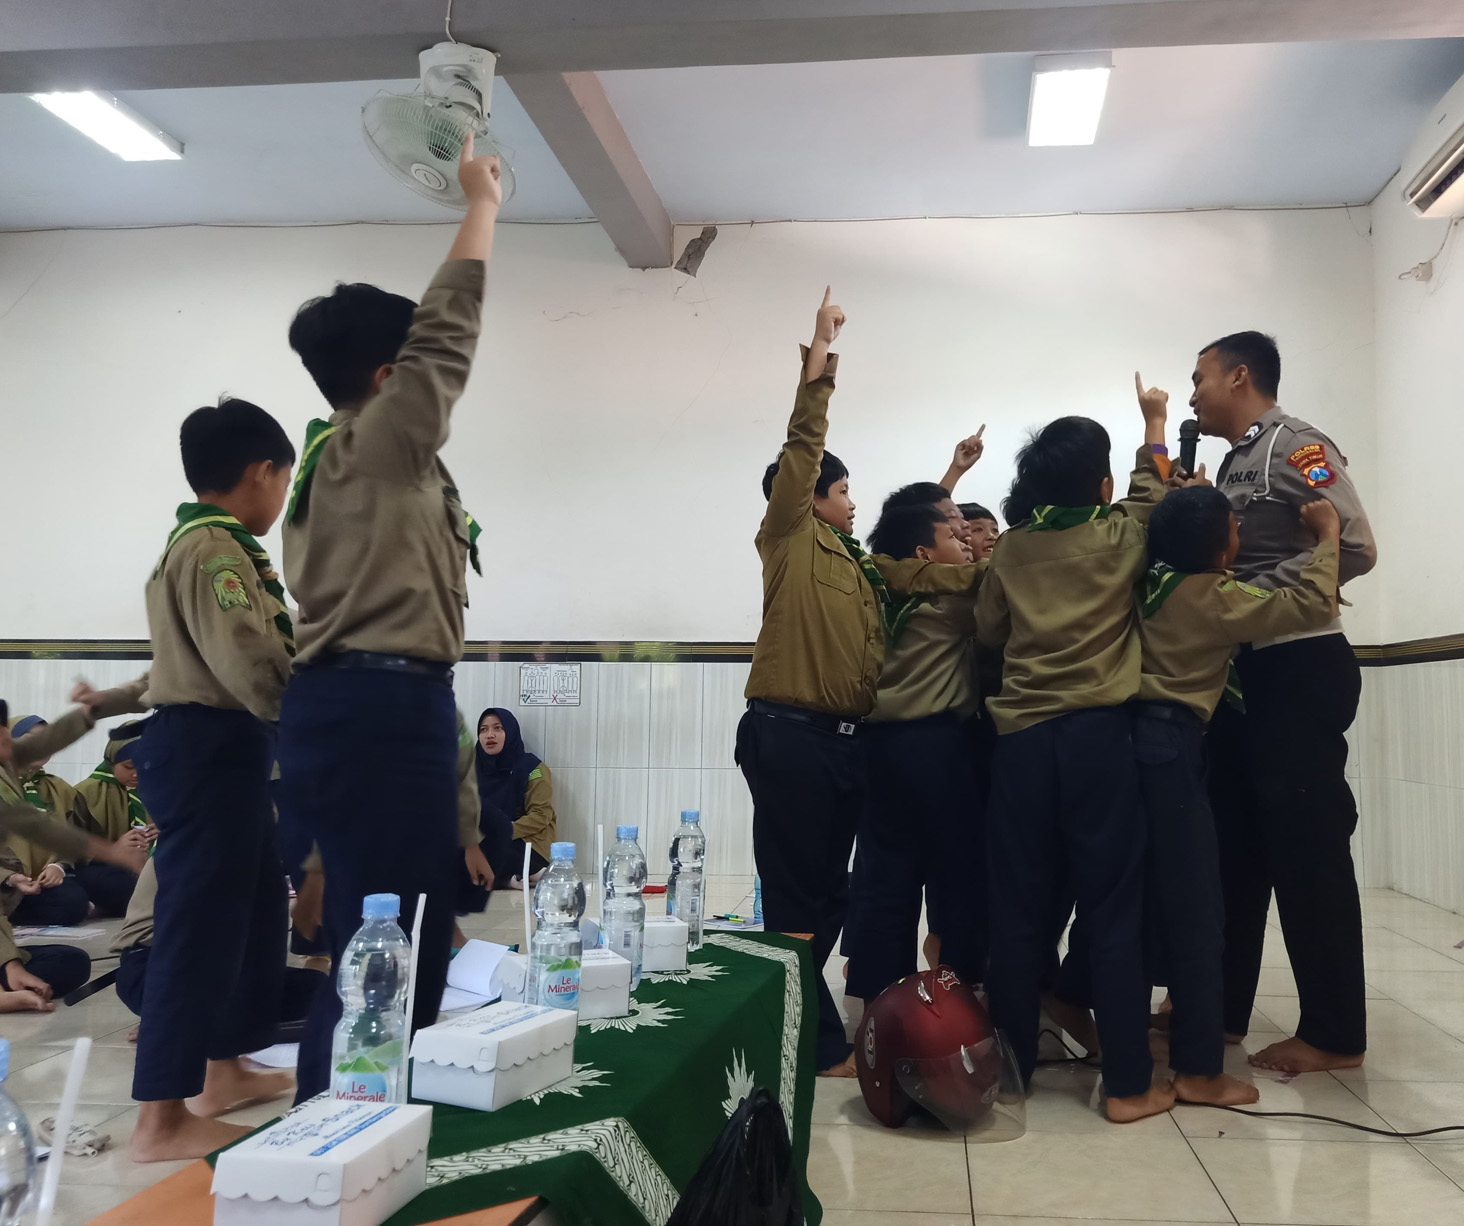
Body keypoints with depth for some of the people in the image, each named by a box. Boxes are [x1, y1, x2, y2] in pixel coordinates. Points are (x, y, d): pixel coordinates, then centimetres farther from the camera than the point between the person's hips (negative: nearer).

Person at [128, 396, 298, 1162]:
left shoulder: (216, 545, 18)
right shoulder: (213, 549, -16)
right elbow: (248, 659, -24)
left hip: (224, 748, 11)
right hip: (209, 750, -11)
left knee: (254, 908, 19)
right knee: (198, 921, -6)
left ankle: (221, 1071, 32)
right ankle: (160, 1119, 2)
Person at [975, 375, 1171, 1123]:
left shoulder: (1010, 548, 6)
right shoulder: (1119, 537, 1)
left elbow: (986, 629, 14)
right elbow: (1152, 493, 22)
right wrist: (1154, 425, 36)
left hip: (1021, 737, 3)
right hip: (1098, 734, -2)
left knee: (1019, 909, 8)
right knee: (1114, 909, 3)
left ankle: (1010, 1067, 18)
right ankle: (1127, 1084, 9)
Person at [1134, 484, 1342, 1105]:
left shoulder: (1154, 579, 10)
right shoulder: (1214, 598, -10)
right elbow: (1312, 606, -13)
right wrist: (1327, 534, 0)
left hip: (1138, 732, 8)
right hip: (1171, 743, -8)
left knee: (1146, 892, 19)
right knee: (1194, 905, -2)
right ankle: (1199, 1070, 3)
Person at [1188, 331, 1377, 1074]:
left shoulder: (1296, 447, -9)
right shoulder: (1232, 465, 17)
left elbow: (1354, 548, -20)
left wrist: (1245, 594, -18)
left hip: (1298, 669, -9)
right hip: (1241, 669, 9)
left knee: (1307, 847, -3)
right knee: (1233, 842, 12)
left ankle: (1335, 1033, 9)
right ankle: (1219, 1010, 23)